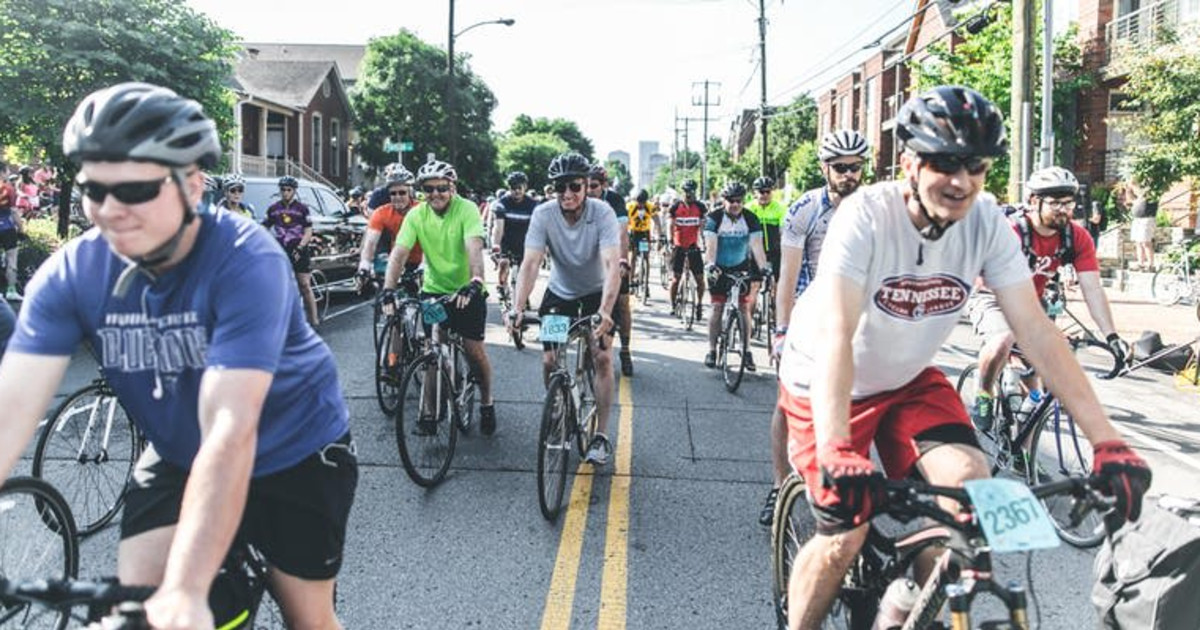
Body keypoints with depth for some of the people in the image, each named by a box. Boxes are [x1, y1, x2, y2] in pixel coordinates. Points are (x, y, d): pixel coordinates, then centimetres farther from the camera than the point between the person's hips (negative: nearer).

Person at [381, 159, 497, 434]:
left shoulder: (467, 210, -16)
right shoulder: (416, 215, -8)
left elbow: (474, 247, -30)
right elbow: (399, 253, -17)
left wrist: (475, 282, -47)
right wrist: (388, 290, -32)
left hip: (466, 290, -3)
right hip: (433, 289, 3)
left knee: (474, 350, -5)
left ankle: (486, 402, 18)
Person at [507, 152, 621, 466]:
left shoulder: (603, 213, -27)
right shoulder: (543, 214, -23)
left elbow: (612, 264, -38)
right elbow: (531, 263, -30)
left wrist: (605, 311, -53)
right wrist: (518, 308, -45)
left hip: (597, 293, -2)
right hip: (560, 292, 2)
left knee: (603, 357, -14)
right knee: (549, 362, -4)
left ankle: (601, 436, -3)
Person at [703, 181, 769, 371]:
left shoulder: (751, 219, -10)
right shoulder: (714, 218, -14)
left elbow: (756, 245, -19)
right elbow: (711, 245, -23)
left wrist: (763, 266, -34)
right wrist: (710, 265, -41)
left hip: (742, 267, 1)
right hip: (719, 268, -1)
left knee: (744, 308, 0)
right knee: (717, 307, -5)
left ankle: (746, 351, 7)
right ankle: (711, 350, 2)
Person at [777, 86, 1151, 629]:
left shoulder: (986, 222, -14)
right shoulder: (867, 216, -28)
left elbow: (1035, 330, -15)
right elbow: (835, 335, -39)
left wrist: (1107, 441, -22)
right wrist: (835, 452, -52)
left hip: (906, 379, 5)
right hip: (827, 385, -4)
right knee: (846, 533, -16)